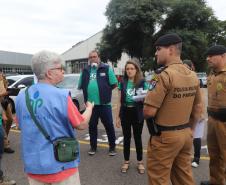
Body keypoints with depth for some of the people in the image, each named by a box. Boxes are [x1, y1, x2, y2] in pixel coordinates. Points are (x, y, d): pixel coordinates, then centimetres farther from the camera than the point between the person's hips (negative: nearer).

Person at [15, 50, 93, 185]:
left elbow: (21, 126, 12)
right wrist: (89, 108, 8)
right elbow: (82, 125, -11)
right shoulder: (61, 96, -21)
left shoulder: (21, 97, -3)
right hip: (60, 166, -5)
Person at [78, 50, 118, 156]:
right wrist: (89, 91, 6)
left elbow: (114, 84, -3)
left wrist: (104, 91, -2)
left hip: (104, 103, -3)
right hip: (90, 103, 4)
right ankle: (93, 147, 31)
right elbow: (80, 86, 14)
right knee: (92, 126, 14)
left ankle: (112, 147, 24)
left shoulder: (106, 68, -2)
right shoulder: (85, 71, 9)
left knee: (109, 125, 6)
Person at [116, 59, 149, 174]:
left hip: (137, 113, -2)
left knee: (137, 138, 11)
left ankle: (140, 162, 28)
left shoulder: (142, 83, -4)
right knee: (126, 138, 13)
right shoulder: (123, 83, 2)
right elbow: (119, 101, 4)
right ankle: (126, 161, 29)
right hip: (125, 113, 2)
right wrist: (117, 116, 3)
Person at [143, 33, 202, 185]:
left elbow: (149, 112, -23)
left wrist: (145, 111, 0)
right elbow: (195, 110, 12)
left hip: (164, 136, -8)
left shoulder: (164, 75, -20)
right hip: (186, 134, 8)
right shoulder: (193, 76, 4)